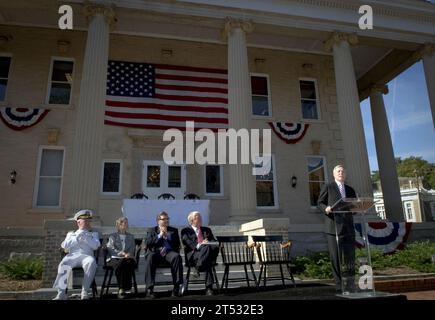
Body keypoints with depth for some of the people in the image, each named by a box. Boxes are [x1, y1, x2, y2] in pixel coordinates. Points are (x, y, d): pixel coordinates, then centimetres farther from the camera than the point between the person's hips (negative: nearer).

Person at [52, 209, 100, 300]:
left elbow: (95, 246, 4)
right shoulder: (71, 233, 27)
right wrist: (77, 237, 1)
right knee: (64, 264, -34)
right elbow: (65, 246, 9)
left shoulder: (93, 234, 24)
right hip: (72, 256, 1)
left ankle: (84, 292, -32)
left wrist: (85, 237, -1)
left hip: (86, 255, -1)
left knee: (92, 262, -36)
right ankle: (61, 293, -30)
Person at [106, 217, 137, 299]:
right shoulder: (113, 236, 17)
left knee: (130, 262, -36)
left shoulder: (131, 237, 25)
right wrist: (121, 253, -16)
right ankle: (122, 288, -30)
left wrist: (128, 254, -11)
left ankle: (122, 289, -32)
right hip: (116, 258, -1)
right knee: (121, 263, -38)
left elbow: (133, 249, 13)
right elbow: (110, 248, 0)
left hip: (128, 258, 2)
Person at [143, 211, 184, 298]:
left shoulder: (173, 230, 20)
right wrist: (159, 236, -4)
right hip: (155, 252, -1)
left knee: (177, 256, -33)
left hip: (169, 252, 1)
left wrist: (167, 235, -2)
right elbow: (147, 244, 3)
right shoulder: (152, 231, 18)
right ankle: (149, 288, -32)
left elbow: (177, 244, 8)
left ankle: (177, 286, -29)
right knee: (150, 257, -35)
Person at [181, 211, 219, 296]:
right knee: (206, 248, -38)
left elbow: (214, 241, 18)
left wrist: (209, 244, -8)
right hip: (193, 255, -4)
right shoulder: (186, 231, 15)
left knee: (216, 247, -33)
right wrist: (199, 245, -20)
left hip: (208, 251, 4)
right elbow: (188, 244, -2)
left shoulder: (207, 230, 30)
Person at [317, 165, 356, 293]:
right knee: (335, 257, -1)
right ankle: (339, 285, 9)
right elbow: (320, 202, 5)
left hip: (348, 227, 4)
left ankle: (350, 285, 11)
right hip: (333, 226, -3)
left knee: (350, 257, 1)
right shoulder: (327, 187, 7)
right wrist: (326, 208, -16)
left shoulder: (350, 190, 20)